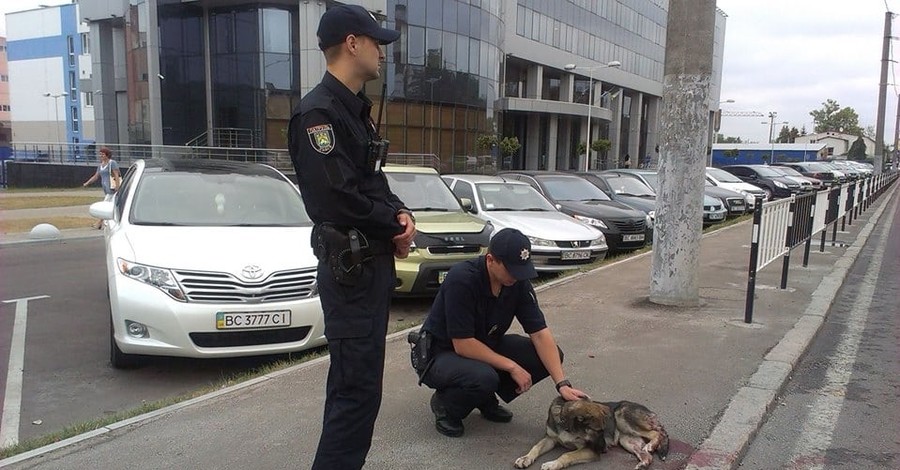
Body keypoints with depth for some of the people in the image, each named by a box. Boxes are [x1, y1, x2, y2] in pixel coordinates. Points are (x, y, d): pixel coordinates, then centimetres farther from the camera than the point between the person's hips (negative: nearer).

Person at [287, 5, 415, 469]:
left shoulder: (356, 108, 15)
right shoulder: (319, 112, -16)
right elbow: (338, 197, -24)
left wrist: (401, 214, -2)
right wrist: (397, 226, -10)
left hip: (373, 262, 10)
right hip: (350, 267, -10)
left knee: (354, 380, 19)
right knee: (357, 386, -7)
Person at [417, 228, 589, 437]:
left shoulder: (519, 282, -11)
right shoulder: (462, 279, -30)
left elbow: (540, 333, -12)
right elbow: (463, 345, -29)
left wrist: (562, 383, -21)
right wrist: (511, 367, -23)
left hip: (486, 346, 7)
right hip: (442, 353, -7)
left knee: (552, 354, -9)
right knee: (484, 377, -39)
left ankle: (486, 399, 8)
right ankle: (446, 404, -5)